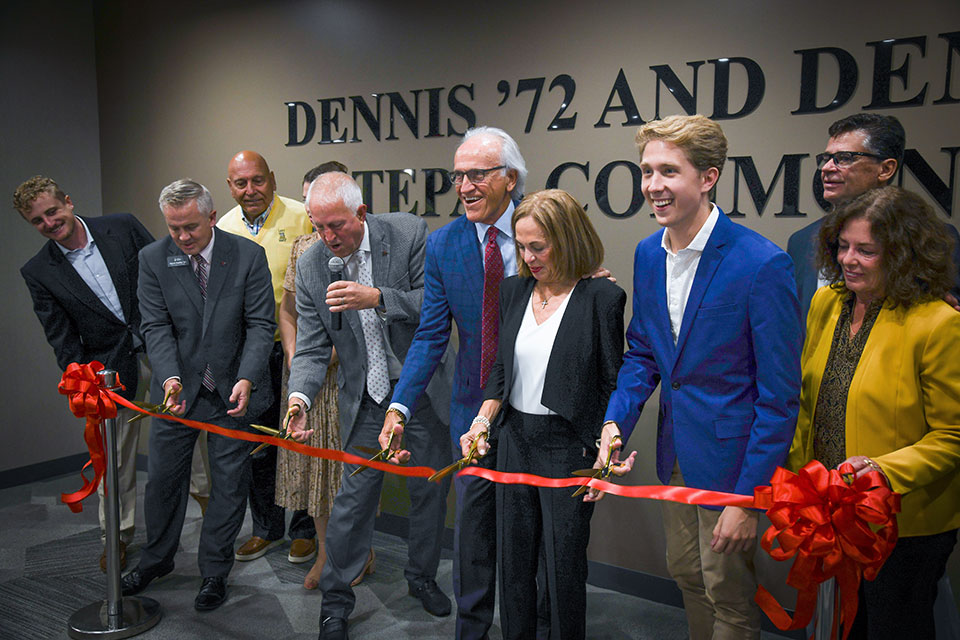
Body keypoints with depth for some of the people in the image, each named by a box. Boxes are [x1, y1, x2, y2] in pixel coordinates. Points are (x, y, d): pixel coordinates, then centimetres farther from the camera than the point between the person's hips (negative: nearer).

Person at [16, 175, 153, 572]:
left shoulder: (123, 227, -3)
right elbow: (61, 339, -2)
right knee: (114, 456, 11)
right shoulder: (38, 272, -1)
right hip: (111, 370, 0)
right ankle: (117, 535, 29)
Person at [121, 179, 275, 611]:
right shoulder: (153, 258, -4)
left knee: (229, 484, 8)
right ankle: (157, 559, 38)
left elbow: (260, 325, -10)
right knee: (162, 478, 14)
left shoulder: (248, 256, -10)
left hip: (232, 391, -2)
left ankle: (214, 572, 26)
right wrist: (170, 377, -23)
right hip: (177, 389, 2)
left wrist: (247, 379, -24)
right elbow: (156, 326, -7)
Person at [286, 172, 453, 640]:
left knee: (431, 487, 13)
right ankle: (335, 598, 22)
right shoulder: (310, 266, -7)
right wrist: (300, 395, -25)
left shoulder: (410, 234, -14)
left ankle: (421, 576, 38)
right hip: (364, 397, 0)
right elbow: (312, 347, -7)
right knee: (354, 493, 1)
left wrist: (377, 298, -31)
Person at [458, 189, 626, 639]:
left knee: (564, 560, 7)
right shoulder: (514, 290, 5)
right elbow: (501, 368, 9)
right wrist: (482, 420, -4)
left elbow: (612, 386, -7)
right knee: (513, 555, 16)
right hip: (514, 437, 5)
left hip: (568, 445, -5)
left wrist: (604, 452, -13)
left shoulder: (602, 297, -11)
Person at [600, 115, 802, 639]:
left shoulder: (762, 265, -22)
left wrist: (748, 498, -17)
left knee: (728, 596, 12)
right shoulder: (648, 254, 0)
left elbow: (779, 396, -18)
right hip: (675, 457, 6)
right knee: (685, 572, 23)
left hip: (729, 456, -6)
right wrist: (615, 423, -6)